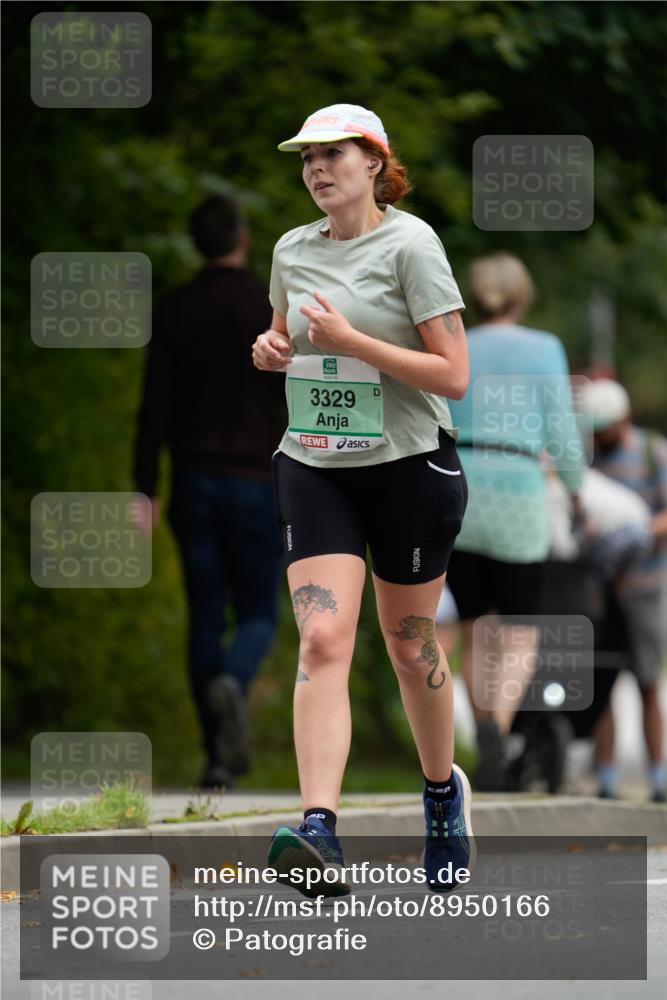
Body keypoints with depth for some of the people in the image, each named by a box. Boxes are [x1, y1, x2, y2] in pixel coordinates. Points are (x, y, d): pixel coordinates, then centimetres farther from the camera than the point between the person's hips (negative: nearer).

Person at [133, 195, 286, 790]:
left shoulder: (173, 312, 1)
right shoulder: (273, 309, -5)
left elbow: (155, 405, -2)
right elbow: (296, 401, -7)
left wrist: (146, 489, 2)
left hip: (194, 483, 2)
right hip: (256, 483, -2)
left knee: (206, 617, 8)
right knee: (258, 614, 6)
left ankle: (219, 757, 2)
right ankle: (230, 684, -28)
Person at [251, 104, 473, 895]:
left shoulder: (410, 244, -10)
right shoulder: (292, 250, 7)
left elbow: (453, 375, -14)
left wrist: (350, 340, -21)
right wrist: (272, 350, 1)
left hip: (410, 466, -3)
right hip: (313, 467, 3)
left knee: (409, 645, 9)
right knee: (321, 641, -14)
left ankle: (442, 791, 36)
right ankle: (318, 829, -25)